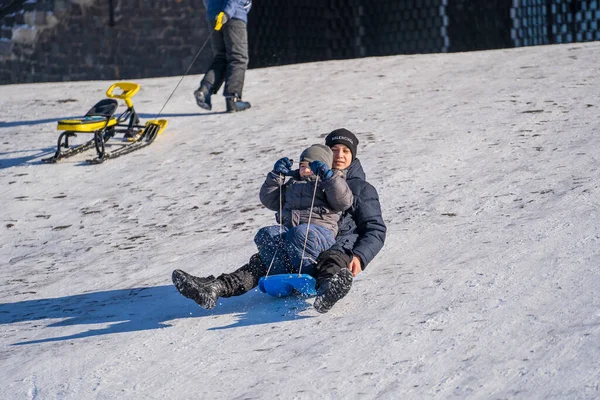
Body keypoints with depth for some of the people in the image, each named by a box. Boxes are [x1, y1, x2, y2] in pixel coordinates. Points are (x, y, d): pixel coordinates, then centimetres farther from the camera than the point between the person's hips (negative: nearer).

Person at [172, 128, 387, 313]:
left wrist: (359, 257, -15)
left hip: (342, 248, -5)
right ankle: (214, 288, -45)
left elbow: (376, 229, 5)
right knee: (265, 259, -22)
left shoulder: (362, 189, 11)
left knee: (331, 260, -41)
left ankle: (329, 289, -79)